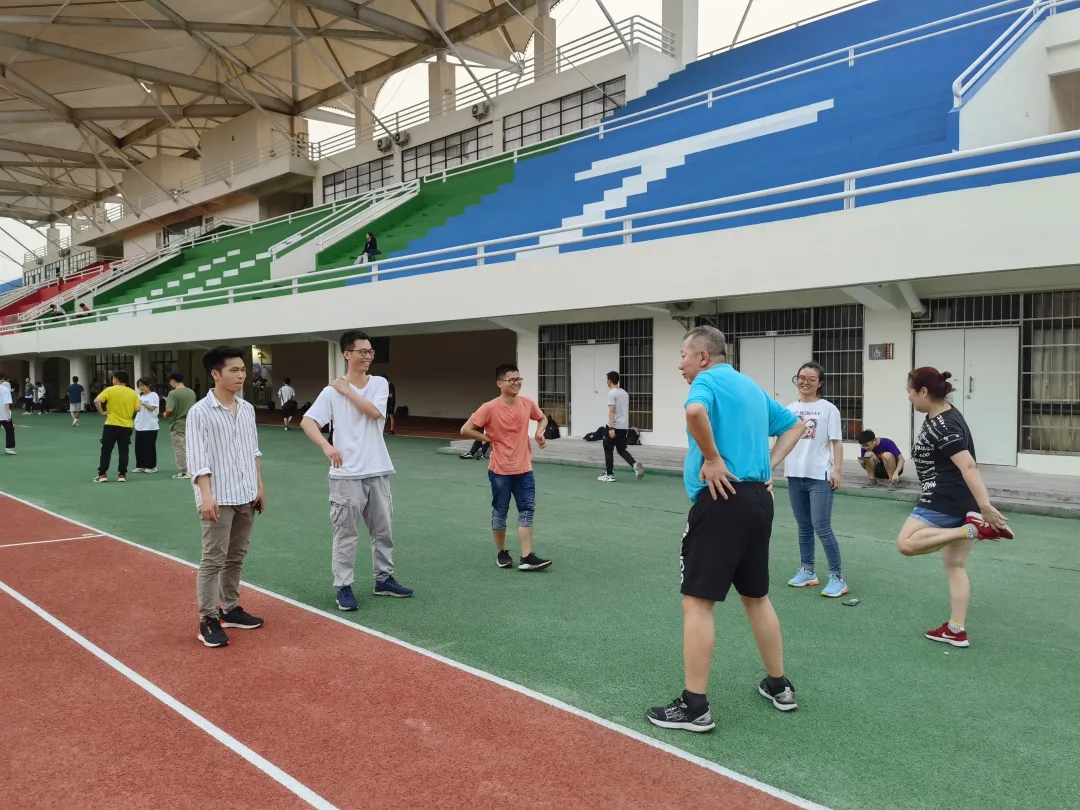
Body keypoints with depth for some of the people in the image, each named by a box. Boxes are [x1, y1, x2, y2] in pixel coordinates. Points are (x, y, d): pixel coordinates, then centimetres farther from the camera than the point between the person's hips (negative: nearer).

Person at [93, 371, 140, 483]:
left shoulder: (110, 390, -4)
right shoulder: (133, 393, 3)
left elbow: (97, 401, -16)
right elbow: (137, 409, -1)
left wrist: (102, 412, -3)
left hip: (111, 424, -2)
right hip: (127, 426, 2)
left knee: (106, 450, 6)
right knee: (123, 451, 7)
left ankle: (102, 474, 7)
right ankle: (122, 474, 6)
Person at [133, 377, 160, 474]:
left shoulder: (153, 395, -4)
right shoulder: (139, 396, 14)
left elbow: (152, 408, -13)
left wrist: (142, 402, -19)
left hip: (150, 426, -6)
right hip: (139, 426, 6)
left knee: (149, 447, -1)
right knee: (139, 446, 7)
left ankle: (152, 466, 8)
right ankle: (141, 466, 15)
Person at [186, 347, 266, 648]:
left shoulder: (247, 409, 9)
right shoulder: (200, 412, -11)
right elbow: (197, 459, -15)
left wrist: (259, 486, 14)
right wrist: (206, 495, -23)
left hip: (245, 497, 7)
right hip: (219, 499, -6)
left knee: (236, 557, 14)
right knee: (213, 559, -2)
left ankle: (229, 609, 27)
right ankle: (208, 620, 7)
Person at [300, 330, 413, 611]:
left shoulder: (380, 383, 4)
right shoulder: (332, 391, -6)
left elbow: (373, 412, -13)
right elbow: (306, 422, -13)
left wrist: (347, 390, -8)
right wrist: (326, 446, -28)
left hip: (378, 471, 4)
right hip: (347, 474, -4)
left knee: (384, 529, 14)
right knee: (346, 534, 2)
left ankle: (384, 579, 28)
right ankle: (344, 587, 13)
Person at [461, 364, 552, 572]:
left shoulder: (527, 403, 0)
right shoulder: (490, 408, -14)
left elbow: (542, 418, 20)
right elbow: (465, 430, -13)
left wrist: (539, 432, 0)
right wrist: (488, 439, -9)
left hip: (524, 469, 4)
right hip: (500, 470, -4)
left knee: (527, 510, 0)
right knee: (500, 512, 9)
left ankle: (527, 557, 2)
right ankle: (502, 554, 26)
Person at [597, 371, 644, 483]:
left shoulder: (612, 393, -13)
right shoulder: (625, 393, 14)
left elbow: (611, 411, -21)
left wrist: (611, 428, -24)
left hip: (615, 427, -8)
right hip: (624, 427, 8)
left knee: (608, 449, 4)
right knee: (621, 449, 15)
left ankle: (609, 475, 7)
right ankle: (635, 465, -8)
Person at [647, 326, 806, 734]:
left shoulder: (708, 380, -7)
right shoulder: (751, 386, 18)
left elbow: (695, 411, -32)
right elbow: (795, 425, 28)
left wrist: (713, 459, -20)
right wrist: (768, 465, 16)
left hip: (723, 498, -9)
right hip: (759, 498, 9)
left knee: (697, 600, -2)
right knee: (756, 596, 21)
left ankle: (694, 706, 2)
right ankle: (779, 685, 32)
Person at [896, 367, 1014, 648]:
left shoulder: (943, 427, -20)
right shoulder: (942, 415, 11)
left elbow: (968, 465, -29)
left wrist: (985, 506, -34)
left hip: (946, 500, -10)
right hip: (962, 502, 10)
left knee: (906, 543, -15)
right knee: (955, 566, 12)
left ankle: (974, 529, -16)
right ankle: (957, 630, 15)